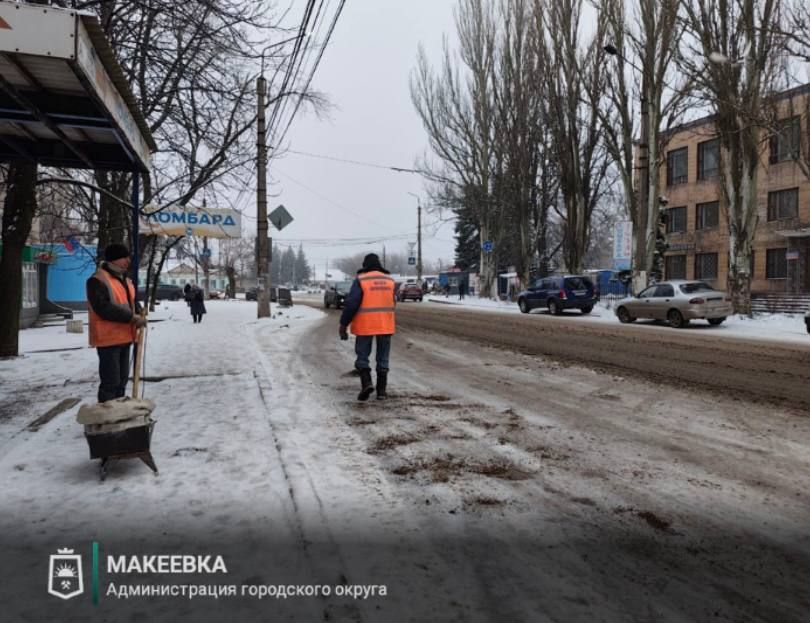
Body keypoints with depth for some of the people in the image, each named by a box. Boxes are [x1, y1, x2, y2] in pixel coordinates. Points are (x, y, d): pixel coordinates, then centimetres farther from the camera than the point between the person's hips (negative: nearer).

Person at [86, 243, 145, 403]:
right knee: (111, 381, -7)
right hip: (108, 338, -9)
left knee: (122, 379, 16)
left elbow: (133, 301, 22)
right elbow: (104, 308, -24)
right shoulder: (97, 280, -14)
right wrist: (131, 317, -23)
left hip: (124, 337, 9)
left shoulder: (125, 280, 15)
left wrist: (139, 314, 0)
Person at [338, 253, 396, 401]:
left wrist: (343, 324, -5)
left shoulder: (360, 280, -7)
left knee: (362, 356, 9)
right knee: (382, 358, 11)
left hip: (365, 325, -3)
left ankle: (366, 383, -10)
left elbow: (351, 303, -12)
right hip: (385, 325, 3)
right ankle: (381, 390, 12)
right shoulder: (390, 280, 7)